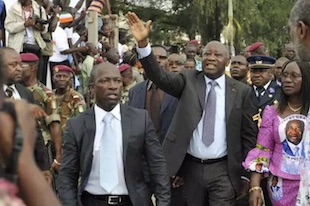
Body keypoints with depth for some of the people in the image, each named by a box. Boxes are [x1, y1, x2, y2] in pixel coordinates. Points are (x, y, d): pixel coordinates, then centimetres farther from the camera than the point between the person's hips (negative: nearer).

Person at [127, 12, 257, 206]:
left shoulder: (241, 91, 1)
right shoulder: (188, 80, 3)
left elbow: (249, 136, 4)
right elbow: (161, 77, -14)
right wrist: (143, 43, -29)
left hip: (222, 171, -2)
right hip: (191, 168, 2)